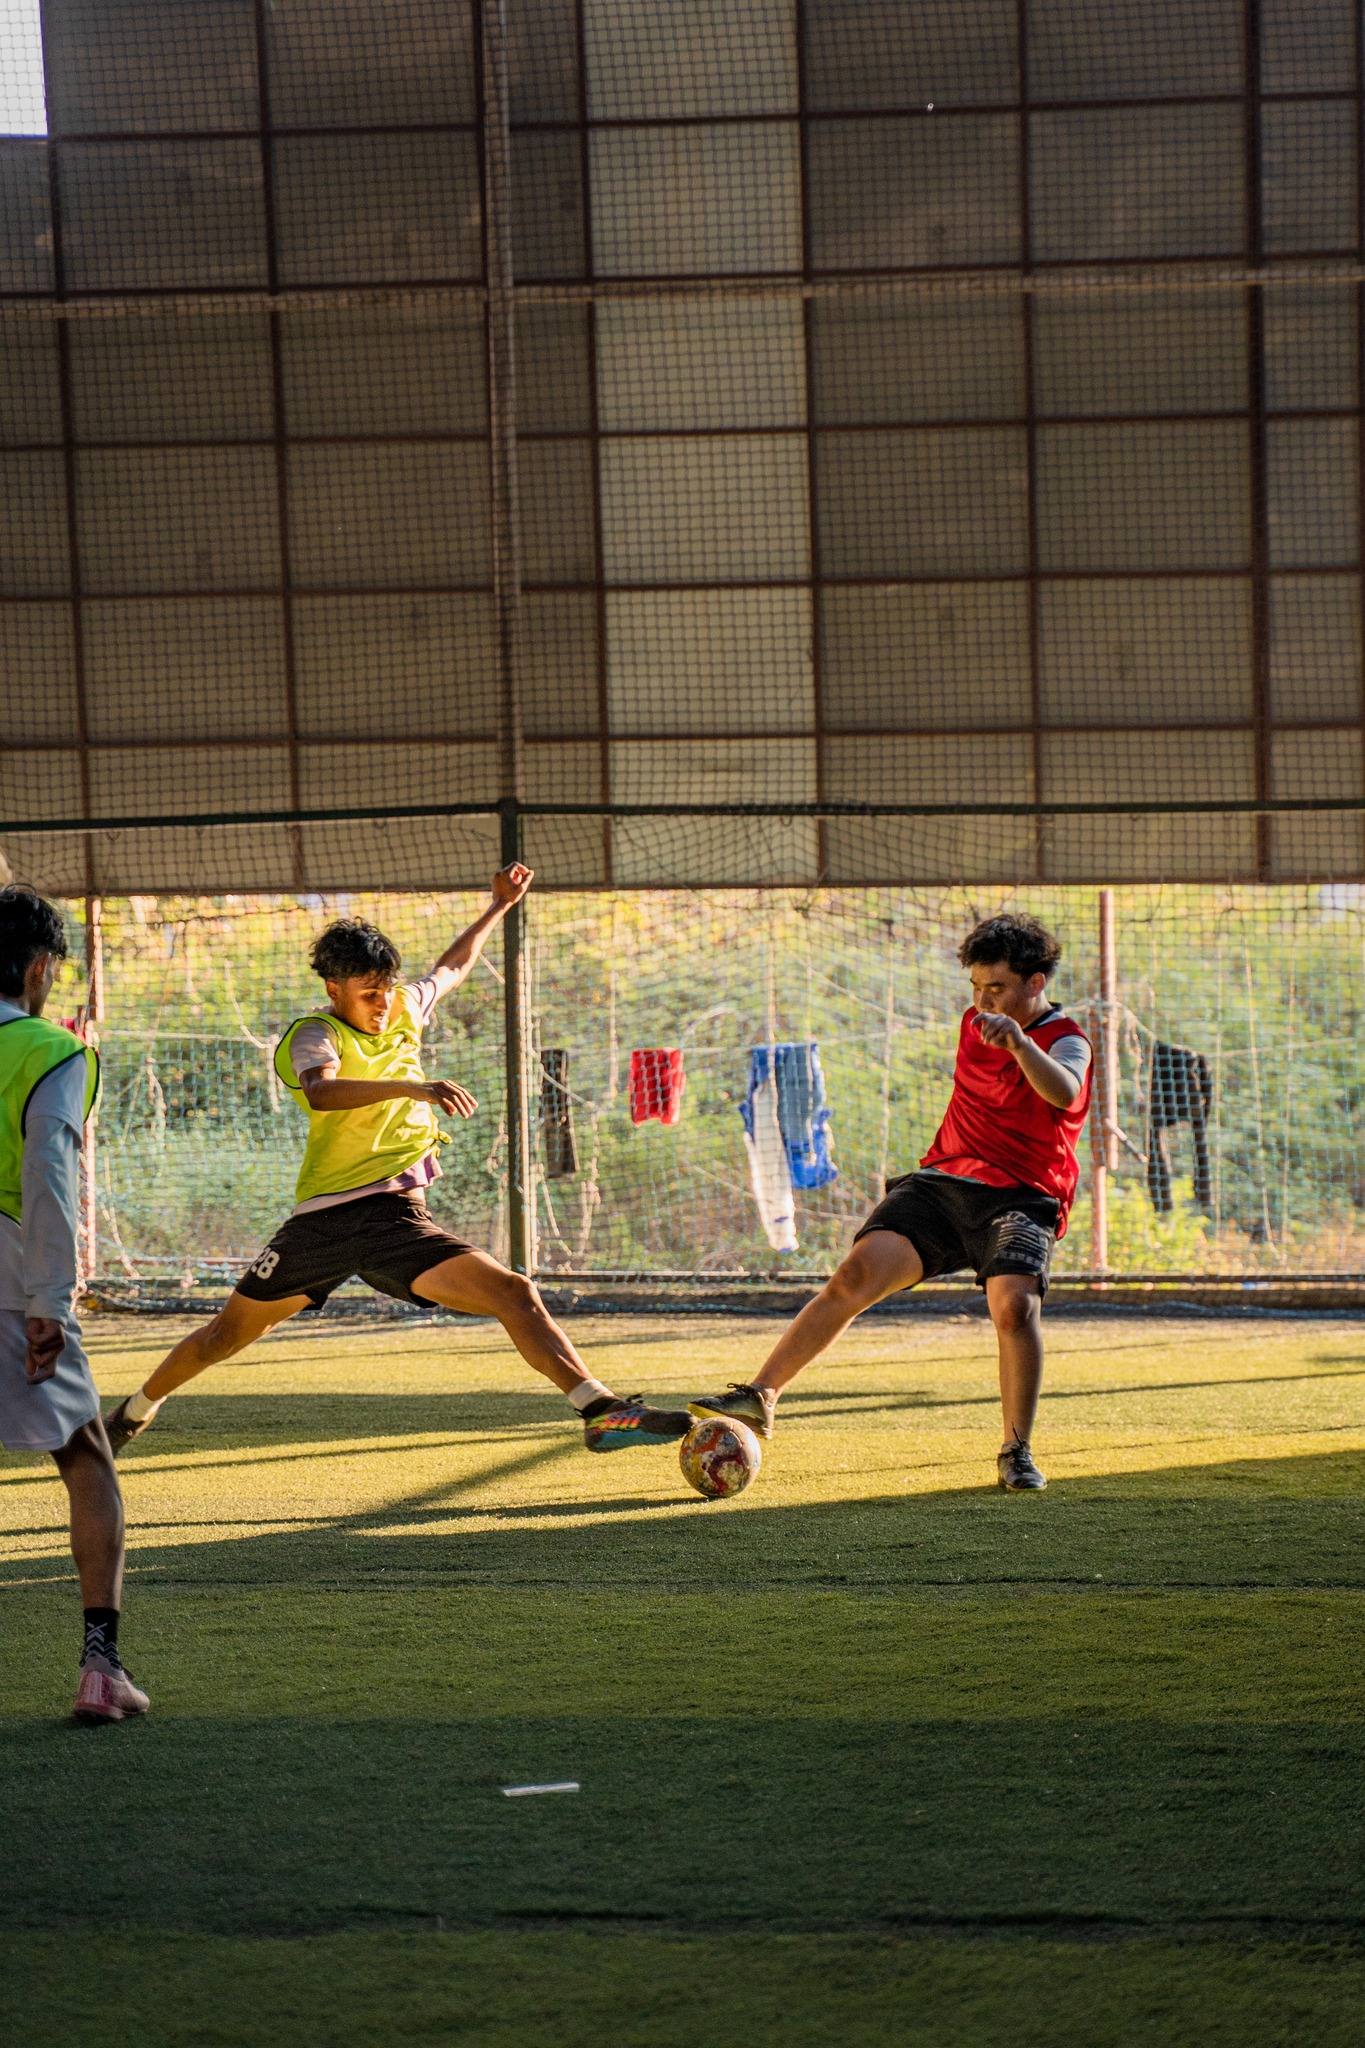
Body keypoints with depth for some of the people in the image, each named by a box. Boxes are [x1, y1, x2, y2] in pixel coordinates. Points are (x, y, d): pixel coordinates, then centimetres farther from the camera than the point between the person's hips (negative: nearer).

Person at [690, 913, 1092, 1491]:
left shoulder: (1065, 1041, -7)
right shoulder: (974, 1026, 14)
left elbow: (1063, 1093, -32)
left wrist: (1019, 1040, -47)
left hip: (1021, 1199, -4)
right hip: (942, 1182, 5)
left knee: (1014, 1303, -31)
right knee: (856, 1274, -17)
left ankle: (1017, 1453, -16)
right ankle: (760, 1398, -17)